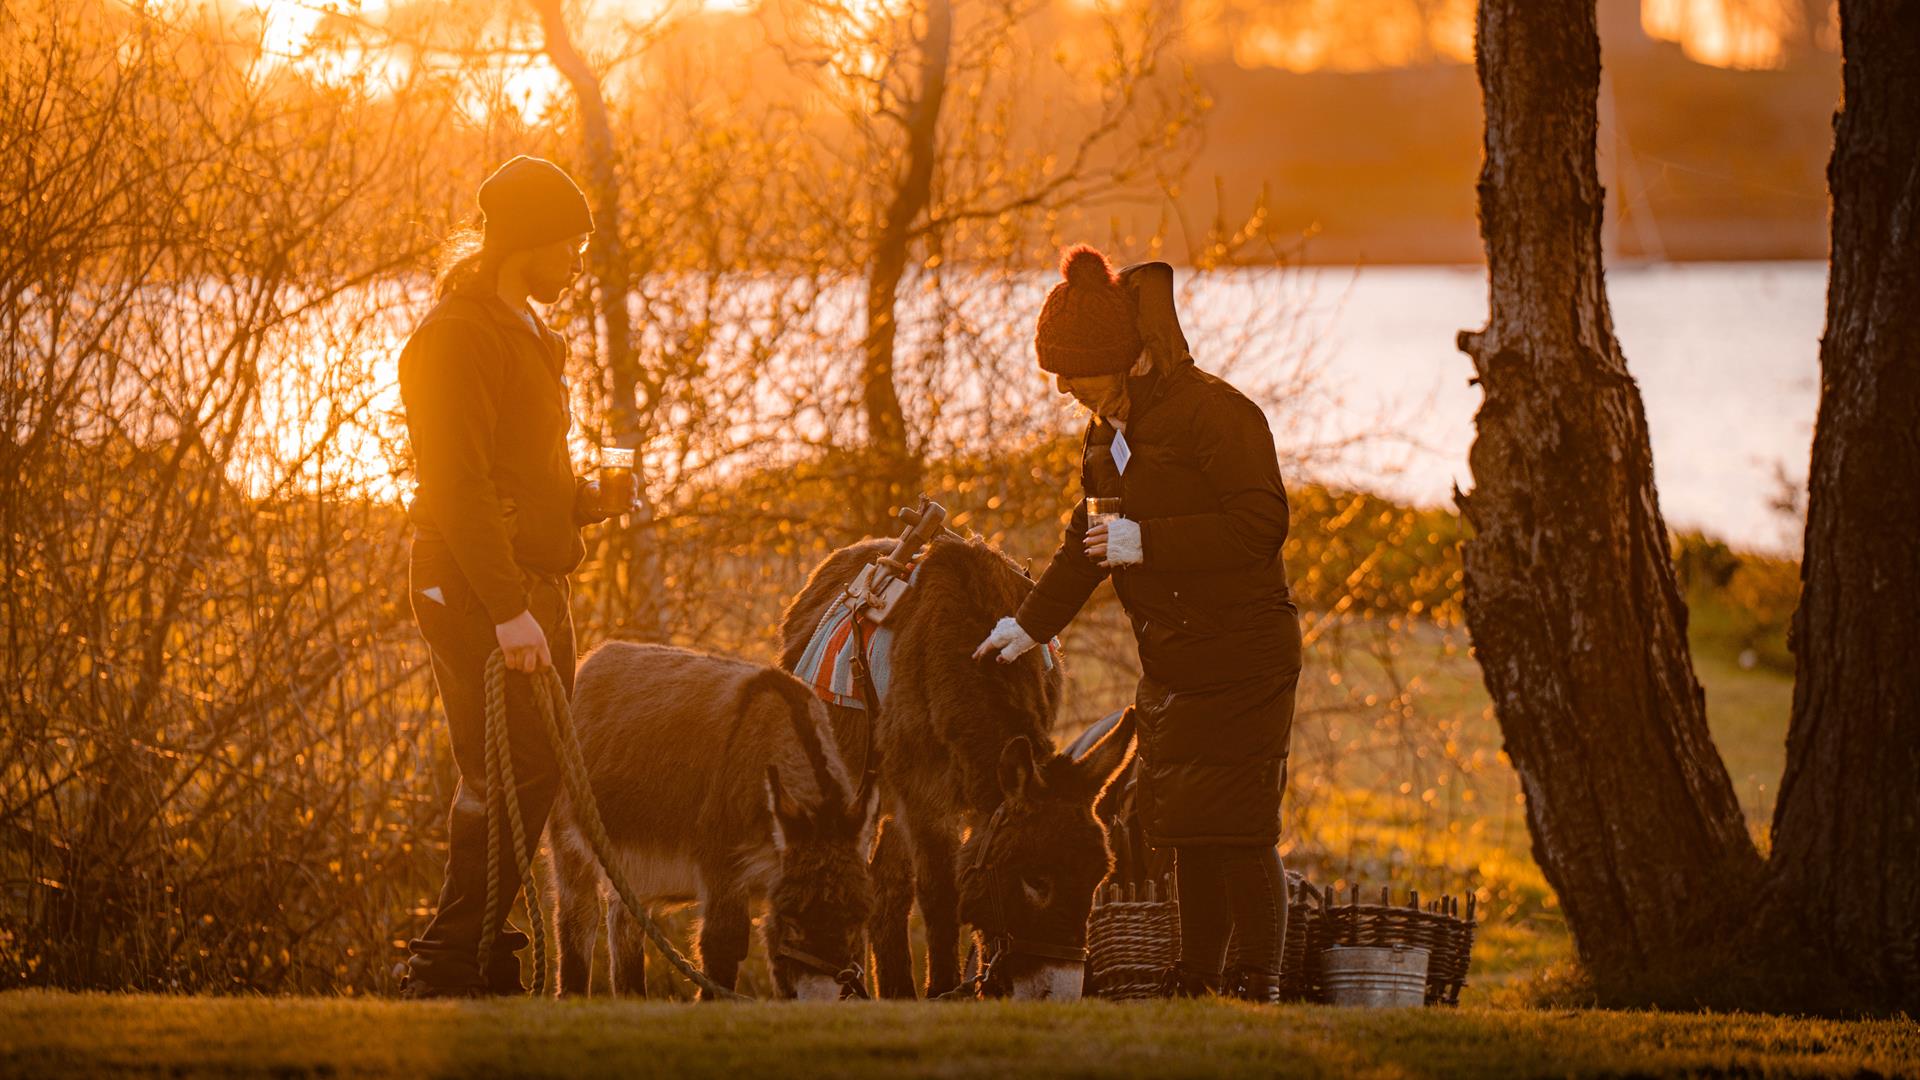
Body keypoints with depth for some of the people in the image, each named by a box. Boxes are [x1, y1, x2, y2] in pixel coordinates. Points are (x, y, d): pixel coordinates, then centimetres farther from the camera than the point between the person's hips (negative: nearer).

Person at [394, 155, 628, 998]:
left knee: (532, 774, 10)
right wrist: (509, 611, -25)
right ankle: (448, 966, -9)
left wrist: (585, 500, 10)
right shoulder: (459, 335, -13)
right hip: (478, 590, -10)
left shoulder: (522, 334, 20)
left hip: (531, 586, 10)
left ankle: (476, 952, 16)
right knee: (511, 776, -12)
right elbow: (459, 487, -20)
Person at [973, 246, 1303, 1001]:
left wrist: (1149, 541, -24)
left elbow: (1261, 523, -21)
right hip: (1171, 665, 9)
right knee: (1184, 825, 12)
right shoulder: (1107, 429, 13)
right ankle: (1197, 976, 19)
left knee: (1238, 825, -9)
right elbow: (1086, 542, 24)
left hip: (1242, 657, -9)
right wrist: (1030, 622, 20)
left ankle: (1258, 981, -5)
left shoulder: (1213, 413, -15)